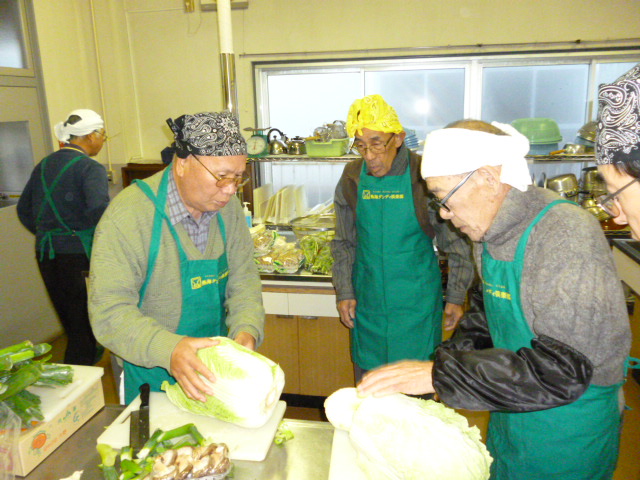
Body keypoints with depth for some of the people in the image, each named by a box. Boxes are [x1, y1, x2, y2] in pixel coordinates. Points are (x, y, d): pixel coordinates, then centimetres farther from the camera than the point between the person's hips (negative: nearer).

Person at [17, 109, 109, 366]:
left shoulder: (43, 166, 12)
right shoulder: (90, 168, -11)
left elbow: (24, 210, 18)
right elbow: (98, 209, -28)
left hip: (45, 255, 7)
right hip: (78, 255, -7)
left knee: (72, 326, 20)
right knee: (85, 327, 4)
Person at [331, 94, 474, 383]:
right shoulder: (352, 178, -2)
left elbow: (456, 243, -3)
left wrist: (456, 297, -1)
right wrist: (344, 292, 3)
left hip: (416, 299, -3)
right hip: (367, 298, 3)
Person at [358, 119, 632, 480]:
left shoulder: (568, 236, -29)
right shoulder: (491, 233, -3)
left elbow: (560, 372, -33)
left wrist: (439, 375, -32)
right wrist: (448, 359, -4)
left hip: (568, 433, -7)